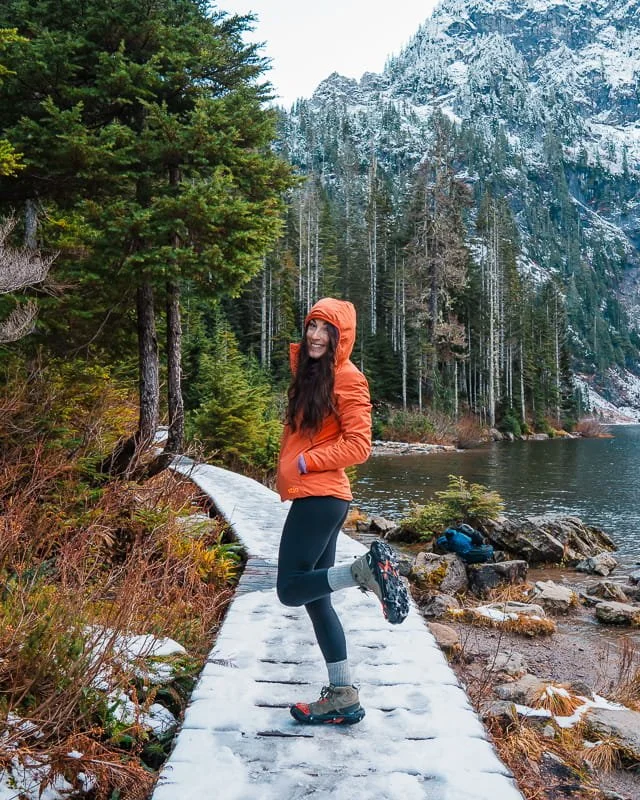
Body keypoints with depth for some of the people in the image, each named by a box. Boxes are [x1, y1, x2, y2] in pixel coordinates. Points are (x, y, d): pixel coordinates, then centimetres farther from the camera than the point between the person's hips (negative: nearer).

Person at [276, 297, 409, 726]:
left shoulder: (347, 378, -9)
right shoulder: (309, 371, 15)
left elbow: (358, 445, -14)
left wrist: (307, 462, -13)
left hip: (320, 495, -9)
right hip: (313, 496, 9)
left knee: (292, 589, -6)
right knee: (315, 598, 10)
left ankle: (366, 568, -8)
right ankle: (343, 697, 16)